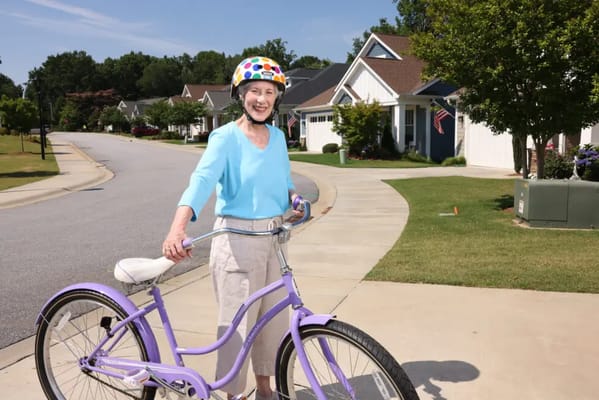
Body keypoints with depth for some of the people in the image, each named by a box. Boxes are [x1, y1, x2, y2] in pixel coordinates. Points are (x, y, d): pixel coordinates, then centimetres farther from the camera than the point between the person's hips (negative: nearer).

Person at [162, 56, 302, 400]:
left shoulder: (278, 137, 7)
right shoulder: (226, 137, -12)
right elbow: (202, 179, -27)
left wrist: (295, 198, -6)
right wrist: (178, 228, -42)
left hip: (274, 237, 6)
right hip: (238, 239, -6)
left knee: (275, 316, 15)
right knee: (238, 321, 2)